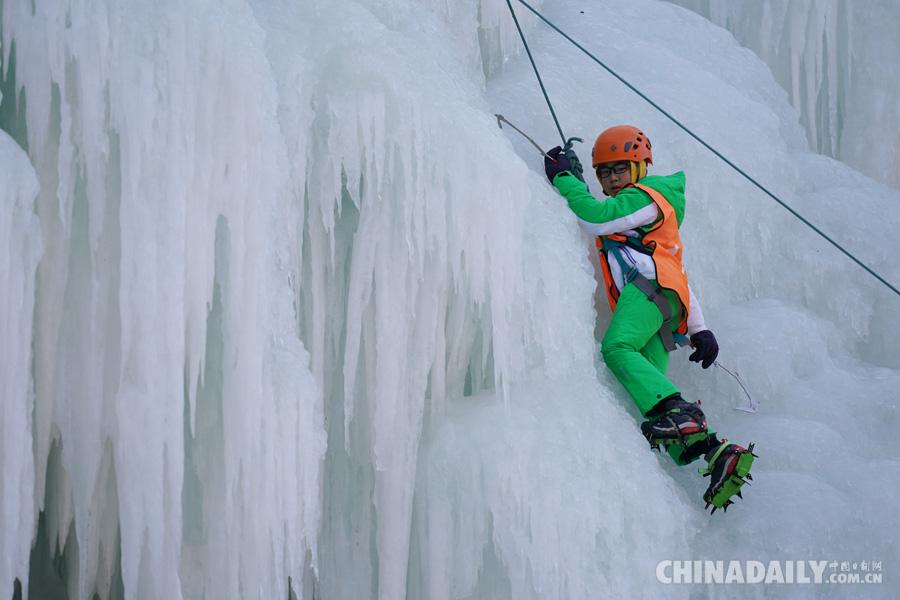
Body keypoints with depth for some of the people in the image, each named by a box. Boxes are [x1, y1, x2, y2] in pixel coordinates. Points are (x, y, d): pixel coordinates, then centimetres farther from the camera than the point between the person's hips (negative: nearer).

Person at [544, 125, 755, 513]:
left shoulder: (644, 197, 12)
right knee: (647, 382, -11)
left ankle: (678, 414, -49)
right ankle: (717, 453, -25)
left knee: (617, 349, -31)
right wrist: (698, 328, 33)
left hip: (650, 286, -9)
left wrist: (564, 178, 6)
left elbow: (596, 219, -6)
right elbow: (677, 272, 38)